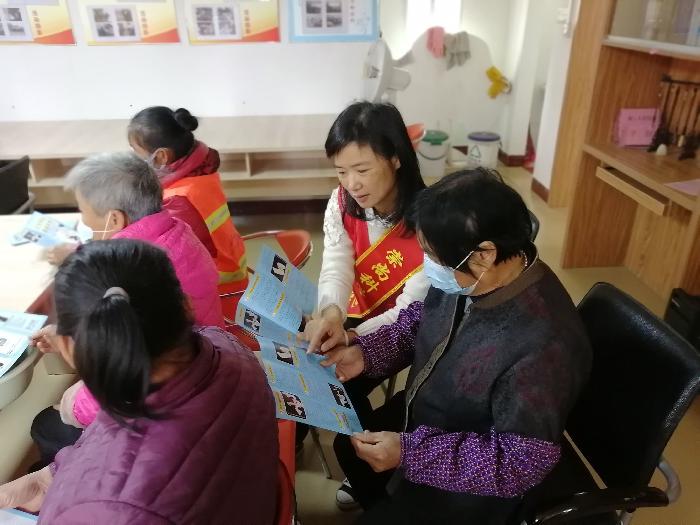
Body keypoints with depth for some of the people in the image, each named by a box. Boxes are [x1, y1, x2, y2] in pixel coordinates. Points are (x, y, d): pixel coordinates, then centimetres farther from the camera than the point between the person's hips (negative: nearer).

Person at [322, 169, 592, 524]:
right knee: (350, 447, 21)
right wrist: (366, 353, -11)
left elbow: (523, 461, -30)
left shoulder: (543, 345, -39)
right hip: (425, 416, 7)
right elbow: (421, 319, 4)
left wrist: (411, 453, -31)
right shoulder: (465, 278, -17)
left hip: (472, 480, -7)